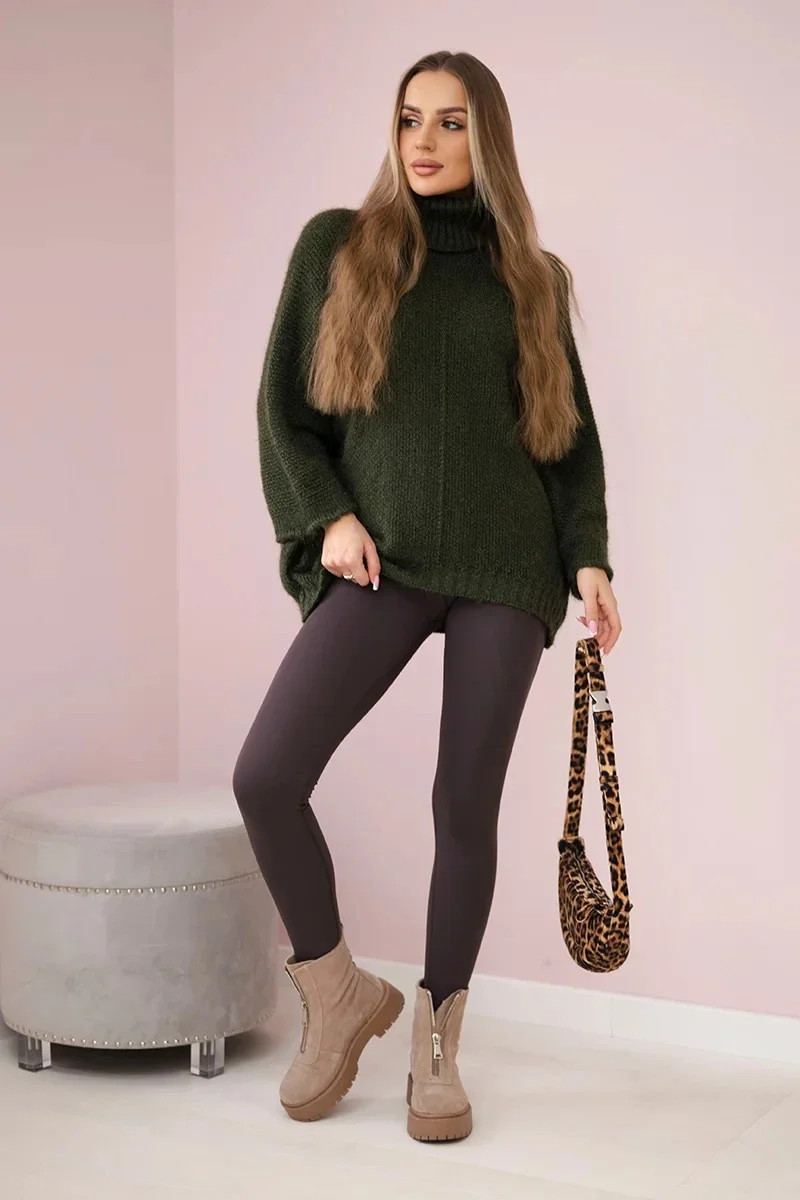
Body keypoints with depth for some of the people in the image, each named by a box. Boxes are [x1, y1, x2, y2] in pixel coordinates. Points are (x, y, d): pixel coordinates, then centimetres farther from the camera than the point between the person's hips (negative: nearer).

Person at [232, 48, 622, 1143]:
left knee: (467, 800, -1)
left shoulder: (528, 278, 12)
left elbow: (573, 432, 15)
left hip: (505, 563, 1)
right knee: (265, 776, -16)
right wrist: (324, 516, -5)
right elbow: (282, 405, 9)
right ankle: (340, 995, 8)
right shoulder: (336, 245, 9)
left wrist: (589, 558, 2)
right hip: (381, 561, 0)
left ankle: (438, 1042, 17)